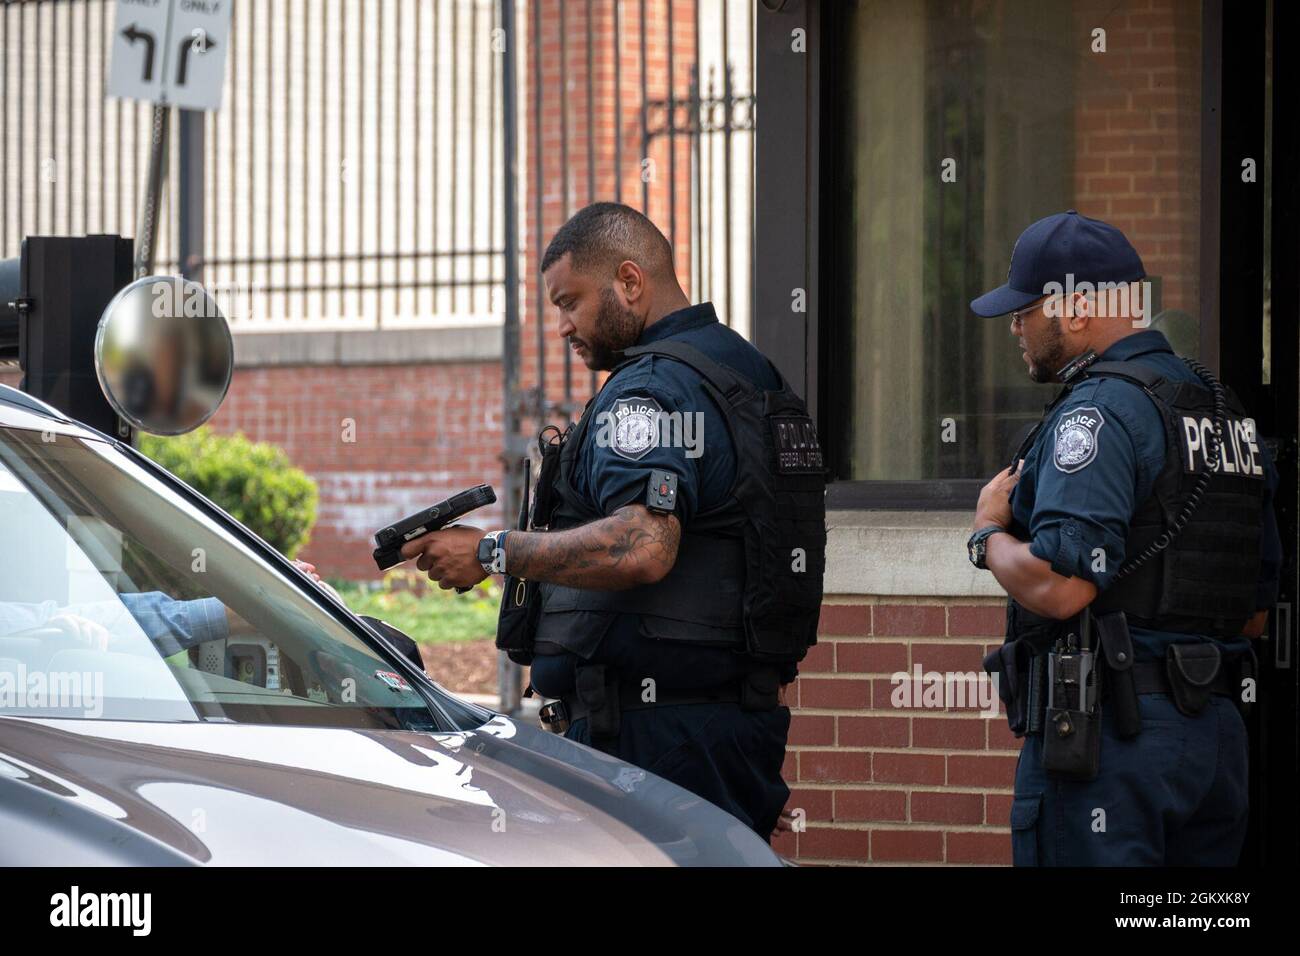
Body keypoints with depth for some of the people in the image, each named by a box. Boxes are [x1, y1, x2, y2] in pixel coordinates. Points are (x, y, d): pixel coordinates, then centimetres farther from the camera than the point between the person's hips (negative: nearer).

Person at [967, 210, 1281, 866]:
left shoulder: (1098, 412, -12)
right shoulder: (1226, 411, 17)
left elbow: (1060, 586, -22)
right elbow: (1257, 610, 19)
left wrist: (988, 533, -4)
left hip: (1106, 735, -9)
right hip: (1218, 731, 9)